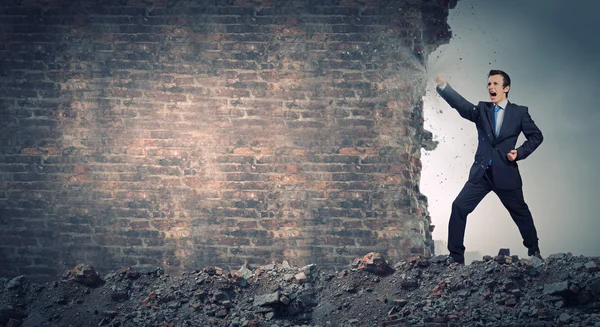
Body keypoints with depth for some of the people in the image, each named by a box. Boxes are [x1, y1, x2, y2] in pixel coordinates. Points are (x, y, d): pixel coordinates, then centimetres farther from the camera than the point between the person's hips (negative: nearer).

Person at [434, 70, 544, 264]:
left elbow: (536, 136, 6)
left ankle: (533, 251, 38)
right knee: (459, 207, -11)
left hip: (506, 173, -1)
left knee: (520, 212, 14)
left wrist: (520, 152, -9)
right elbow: (462, 106, -12)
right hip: (481, 173, 1)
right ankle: (456, 256, -4)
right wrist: (443, 87, -28)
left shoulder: (519, 112, 2)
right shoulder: (482, 109, 5)